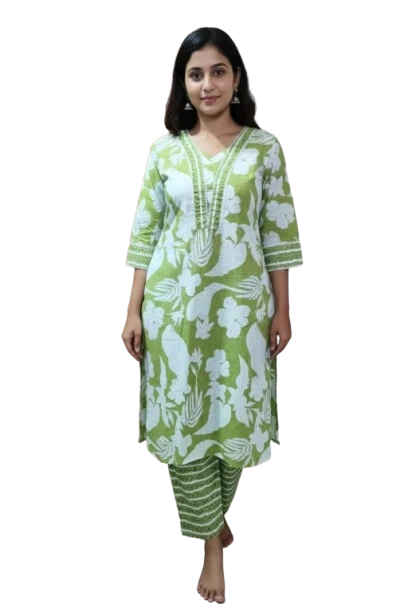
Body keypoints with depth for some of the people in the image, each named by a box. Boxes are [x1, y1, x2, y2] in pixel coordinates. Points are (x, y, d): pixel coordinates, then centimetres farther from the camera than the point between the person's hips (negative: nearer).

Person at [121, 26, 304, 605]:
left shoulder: (265, 146, 0)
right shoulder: (164, 148, 3)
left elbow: (279, 235, 0)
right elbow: (144, 234, 3)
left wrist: (282, 311, -1)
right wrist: (134, 311, -1)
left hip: (241, 302, 0)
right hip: (173, 301, 1)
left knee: (235, 416, 8)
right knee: (183, 419, 4)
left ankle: (220, 507, 38)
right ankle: (212, 542, 21)